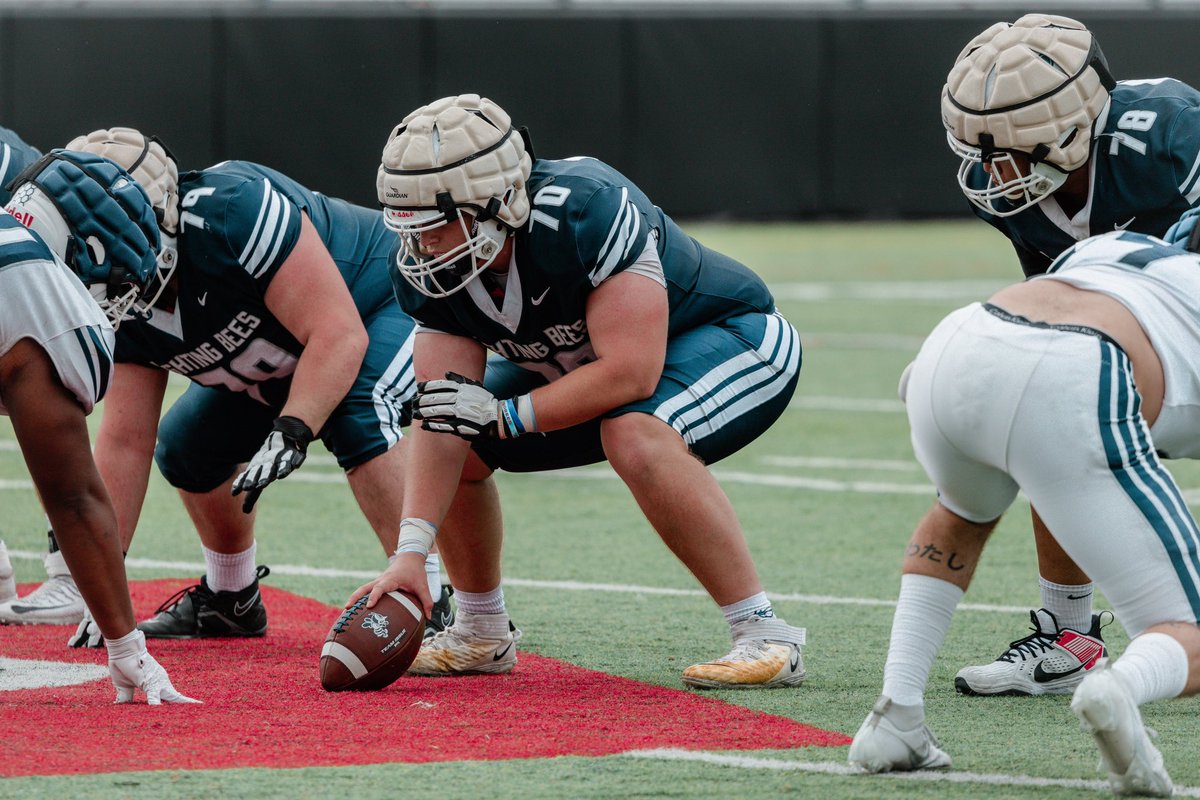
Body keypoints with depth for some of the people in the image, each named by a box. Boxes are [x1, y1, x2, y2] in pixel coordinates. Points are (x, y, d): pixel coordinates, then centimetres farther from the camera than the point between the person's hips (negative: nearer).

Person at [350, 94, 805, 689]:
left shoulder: (586, 213, -37)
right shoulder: (430, 270, -15)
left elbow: (630, 373, -37)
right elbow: (440, 419, -16)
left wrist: (505, 415, -33)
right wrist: (409, 553, -26)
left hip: (731, 337, -7)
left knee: (635, 436, -36)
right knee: (456, 446, -2)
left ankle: (764, 637, -28)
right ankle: (482, 636, 19)